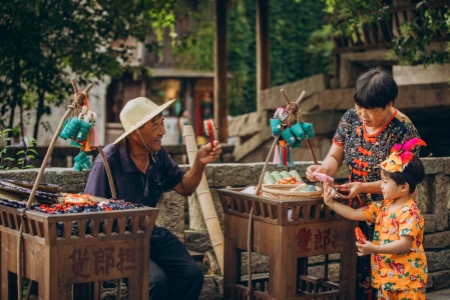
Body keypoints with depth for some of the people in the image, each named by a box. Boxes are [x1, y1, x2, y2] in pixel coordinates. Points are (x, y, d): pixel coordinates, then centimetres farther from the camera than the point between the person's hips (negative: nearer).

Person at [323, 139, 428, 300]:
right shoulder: (382, 207, 7)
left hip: (407, 277, -8)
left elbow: (404, 244, -24)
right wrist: (331, 203, 2)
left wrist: (374, 249, -29)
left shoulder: (410, 213, -18)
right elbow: (355, 214, 9)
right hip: (386, 275, 8)